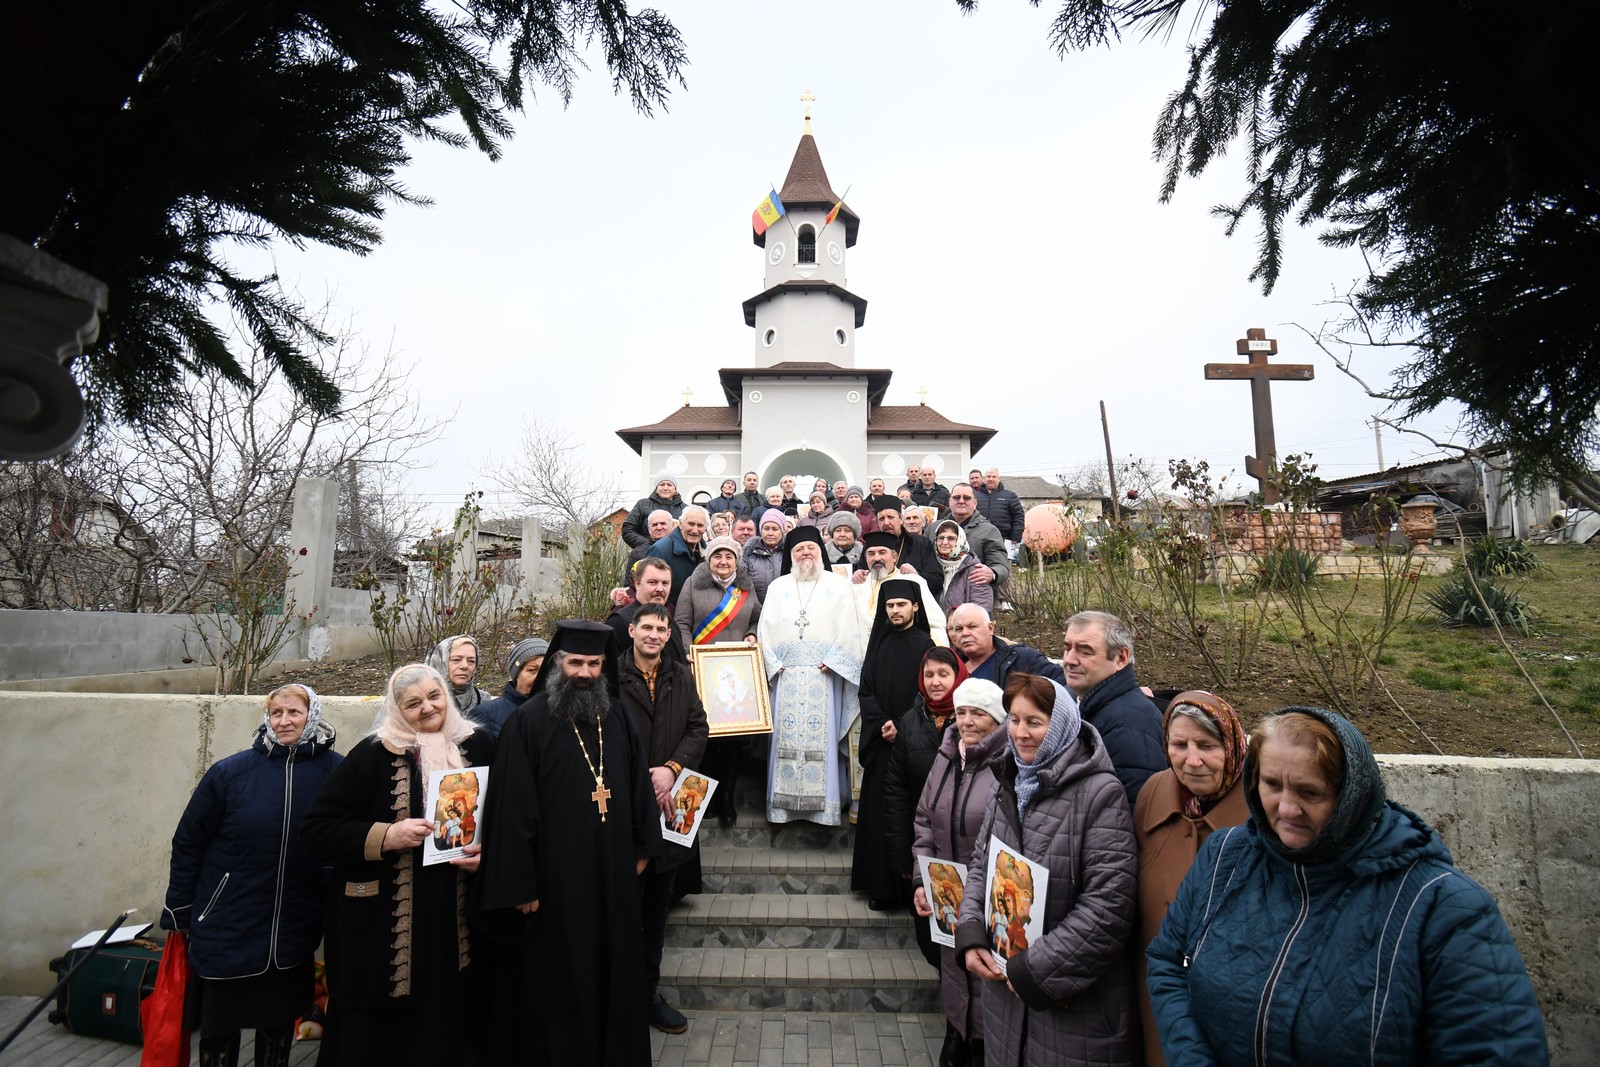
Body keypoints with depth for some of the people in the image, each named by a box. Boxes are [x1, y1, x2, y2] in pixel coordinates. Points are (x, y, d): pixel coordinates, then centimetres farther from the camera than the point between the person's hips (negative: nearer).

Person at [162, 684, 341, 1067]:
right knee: (219, 1029, 16)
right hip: (227, 931, 0)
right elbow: (187, 843, -1)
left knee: (279, 1025, 18)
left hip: (293, 934, 0)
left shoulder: (335, 771, -12)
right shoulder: (230, 772, -11)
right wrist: (179, 914, 3)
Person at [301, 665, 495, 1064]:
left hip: (455, 919, 2)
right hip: (383, 923, -2)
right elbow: (316, 828, -6)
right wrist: (386, 836, -17)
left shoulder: (476, 746, 3)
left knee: (448, 1031, 11)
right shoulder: (374, 754, -4)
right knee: (380, 1035, 8)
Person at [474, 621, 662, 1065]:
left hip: (614, 873, 5)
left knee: (615, 972, 19)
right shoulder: (528, 722, -14)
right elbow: (512, 807, -14)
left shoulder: (618, 717, 3)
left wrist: (642, 847, 11)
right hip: (555, 875, -5)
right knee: (557, 982, 10)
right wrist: (520, 883, -13)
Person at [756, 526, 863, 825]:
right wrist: (773, 663, -4)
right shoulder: (777, 587, 14)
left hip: (824, 671, -2)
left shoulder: (837, 585, 8)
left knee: (822, 733, -4)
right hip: (786, 671, 2)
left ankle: (825, 803, 4)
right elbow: (766, 629, 9)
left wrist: (832, 660, -11)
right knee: (786, 735, 0)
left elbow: (848, 629, 1)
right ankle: (784, 801, 8)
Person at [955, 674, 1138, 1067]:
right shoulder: (1006, 784, 5)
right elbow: (980, 866, 12)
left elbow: (1108, 907, -20)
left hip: (1075, 1000, -6)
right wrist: (970, 936, -4)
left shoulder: (1101, 793, -17)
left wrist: (1035, 970, -17)